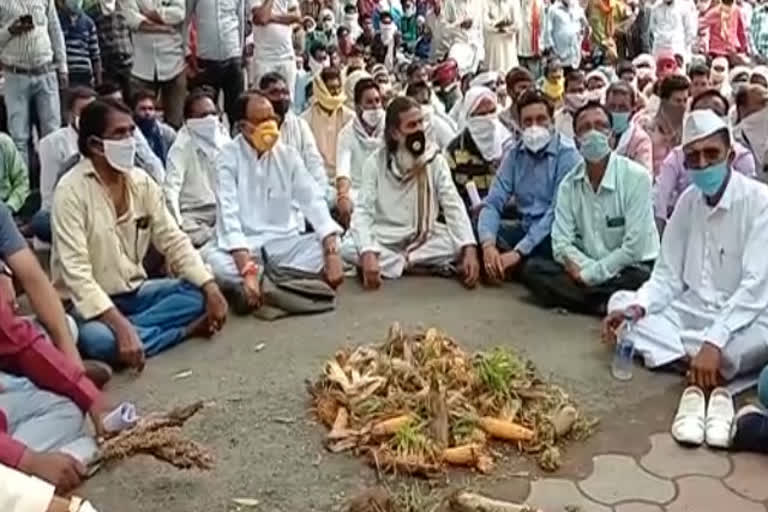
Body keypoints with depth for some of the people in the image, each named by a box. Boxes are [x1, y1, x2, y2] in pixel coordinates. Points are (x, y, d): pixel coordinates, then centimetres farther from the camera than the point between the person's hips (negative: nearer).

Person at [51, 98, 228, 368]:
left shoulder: (142, 181, -1)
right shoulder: (71, 191, -19)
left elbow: (173, 240, 0)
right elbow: (75, 272, -27)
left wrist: (211, 288, -15)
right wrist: (121, 327, -38)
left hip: (135, 292, 6)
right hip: (90, 301, -6)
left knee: (200, 293, -12)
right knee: (98, 339, -37)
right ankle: (185, 329, -17)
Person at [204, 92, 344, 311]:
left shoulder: (288, 155, 2)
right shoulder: (228, 157, -9)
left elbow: (313, 201, -6)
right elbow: (229, 214, -21)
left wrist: (332, 253, -23)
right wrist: (248, 270, -36)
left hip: (284, 242, 3)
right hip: (243, 246, -3)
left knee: (331, 245, -21)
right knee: (214, 262, -34)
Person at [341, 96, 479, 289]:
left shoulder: (435, 159, -5)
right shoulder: (375, 162, -7)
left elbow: (453, 206, -12)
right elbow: (363, 211, -15)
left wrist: (470, 250, -29)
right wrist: (368, 254, -33)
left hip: (424, 239, 1)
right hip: (385, 240, -1)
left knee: (460, 244, -27)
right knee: (348, 248, -30)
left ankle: (388, 263, -17)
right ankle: (428, 266, -22)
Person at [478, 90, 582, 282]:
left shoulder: (567, 154, -13)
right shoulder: (514, 154, 3)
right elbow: (494, 202, -3)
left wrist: (518, 252, -29)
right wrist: (488, 244, -24)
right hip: (526, 229, 4)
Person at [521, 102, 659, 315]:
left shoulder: (636, 177, -13)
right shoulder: (569, 184, 0)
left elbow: (634, 247, -18)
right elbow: (561, 244, -5)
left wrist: (589, 274, -16)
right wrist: (586, 268, -21)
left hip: (632, 269, -5)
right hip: (586, 269, 5)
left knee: (641, 278, -37)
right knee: (532, 269, -16)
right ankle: (607, 303, -21)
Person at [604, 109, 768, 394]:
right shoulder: (688, 201, 5)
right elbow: (668, 275, 4)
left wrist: (714, 341, -34)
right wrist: (637, 307, -17)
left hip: (743, 315, -6)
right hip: (694, 310, 6)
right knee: (620, 303, -9)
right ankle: (697, 359, -21)